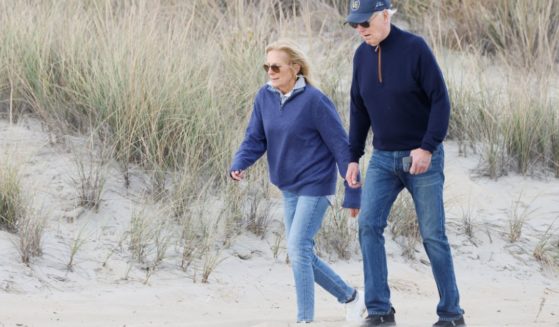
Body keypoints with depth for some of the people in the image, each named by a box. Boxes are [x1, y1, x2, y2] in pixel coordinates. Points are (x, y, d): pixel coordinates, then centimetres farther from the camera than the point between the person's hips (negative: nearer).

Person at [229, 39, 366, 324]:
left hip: (315, 186, -7)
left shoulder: (314, 101, -18)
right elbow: (255, 138, 5)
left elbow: (341, 146, -14)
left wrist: (353, 194, -13)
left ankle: (305, 319, -10)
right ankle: (350, 298, 29)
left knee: (298, 248, -17)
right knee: (301, 255, 11)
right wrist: (238, 165, -16)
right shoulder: (265, 97, -1)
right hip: (288, 188, 7)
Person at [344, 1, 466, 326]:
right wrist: (353, 158, 8)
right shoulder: (362, 55, 4)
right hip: (383, 159, 5)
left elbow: (441, 100, -14)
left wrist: (428, 148, -21)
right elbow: (359, 110, 12)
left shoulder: (415, 48, -13)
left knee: (433, 235, -1)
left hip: (422, 157, -5)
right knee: (369, 225, -11)